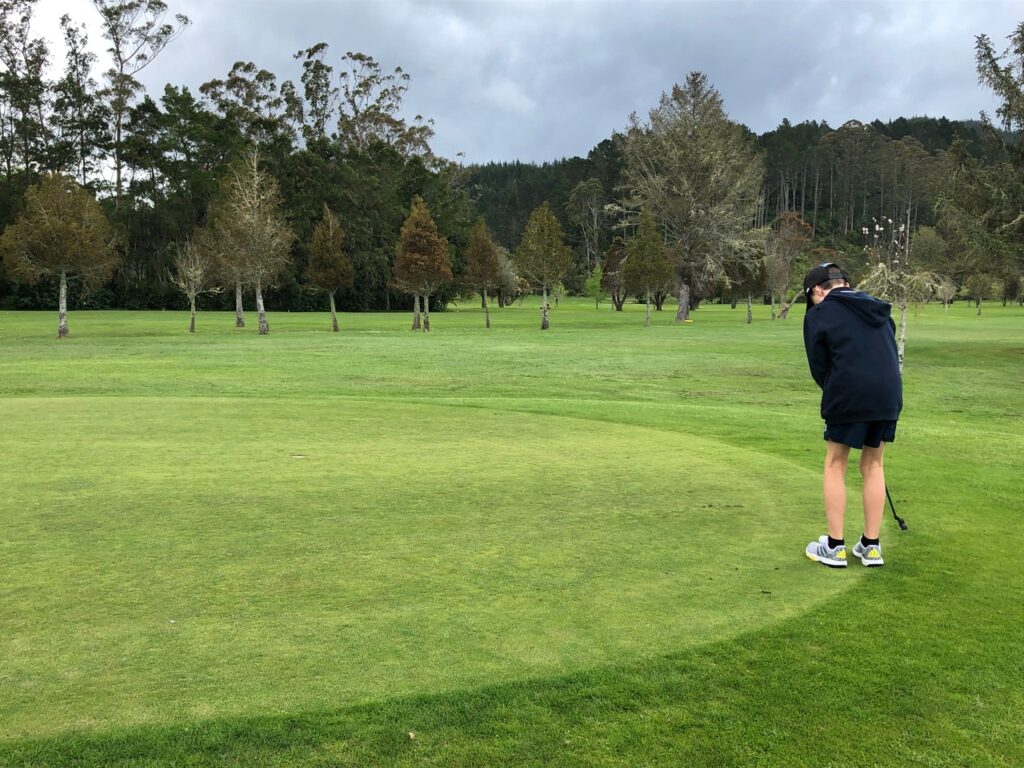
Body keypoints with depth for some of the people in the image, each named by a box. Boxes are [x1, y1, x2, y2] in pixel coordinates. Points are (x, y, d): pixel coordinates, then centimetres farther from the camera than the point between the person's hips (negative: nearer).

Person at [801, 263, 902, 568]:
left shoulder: (818, 315, 0)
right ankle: (871, 546, 20)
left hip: (848, 396, -5)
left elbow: (819, 368, 1)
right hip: (889, 394, 5)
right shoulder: (878, 307, 17)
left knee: (835, 466, 9)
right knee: (873, 466, 15)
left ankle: (834, 547, 11)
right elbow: (892, 352, 16)